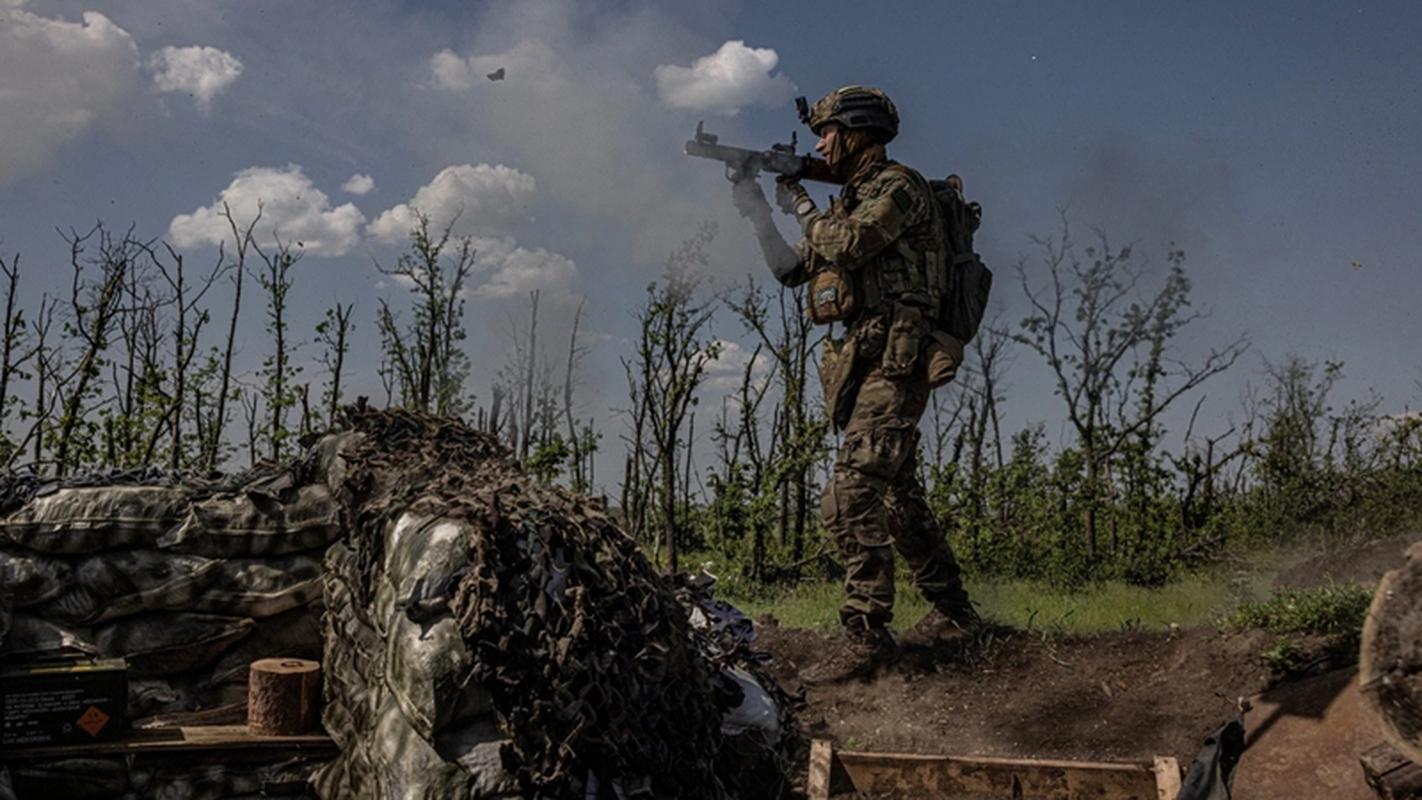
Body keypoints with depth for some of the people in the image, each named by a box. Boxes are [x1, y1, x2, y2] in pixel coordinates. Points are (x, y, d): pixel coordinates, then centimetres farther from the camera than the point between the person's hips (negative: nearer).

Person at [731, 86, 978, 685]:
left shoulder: (898, 186, -5)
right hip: (862, 363, 10)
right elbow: (790, 268, 20)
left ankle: (866, 634, -18)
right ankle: (951, 607, 30)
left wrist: (800, 205, -3)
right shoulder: (849, 200, 22)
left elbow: (849, 244, -21)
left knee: (852, 496, -19)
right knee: (897, 492, 16)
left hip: (893, 360, -10)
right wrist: (755, 209, 10)